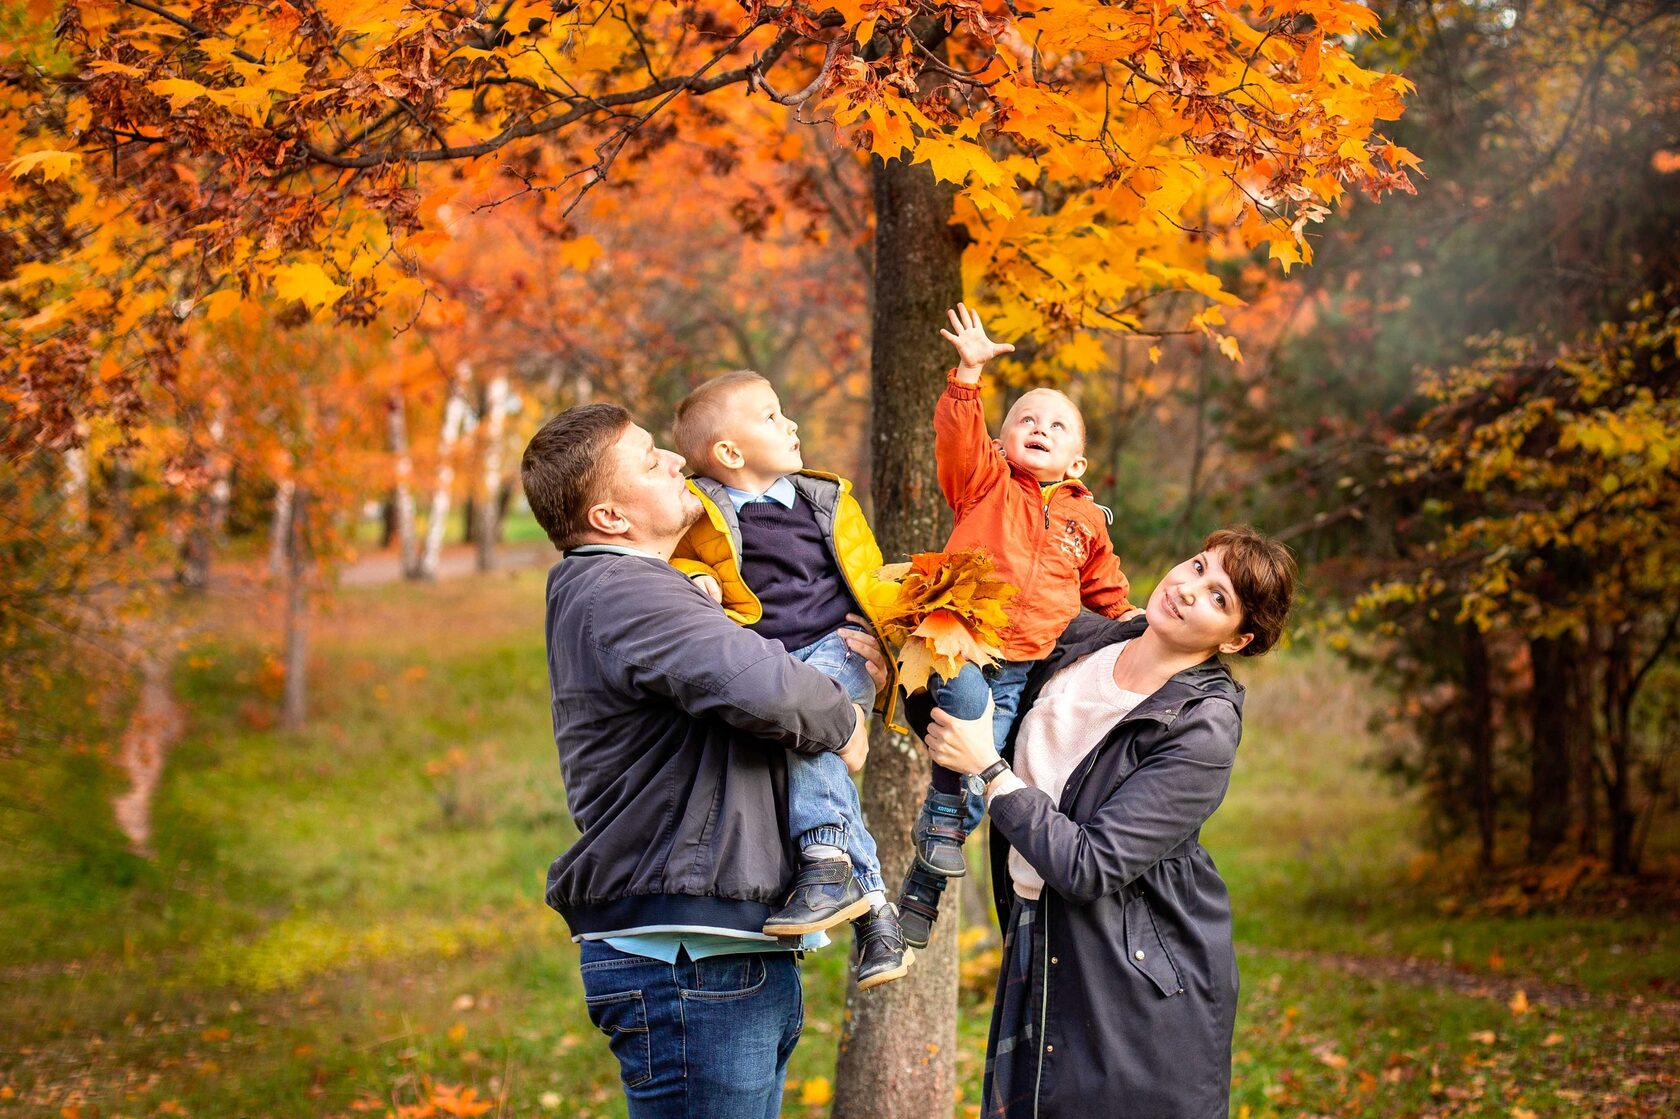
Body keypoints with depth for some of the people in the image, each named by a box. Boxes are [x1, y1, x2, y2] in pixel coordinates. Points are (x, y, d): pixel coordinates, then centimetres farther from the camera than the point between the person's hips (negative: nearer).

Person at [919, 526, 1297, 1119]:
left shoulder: (1204, 730, -19)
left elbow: (1088, 867, -24)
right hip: (1036, 946, 6)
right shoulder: (1080, 638, -1)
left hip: (1144, 975, -6)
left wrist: (988, 768, -19)